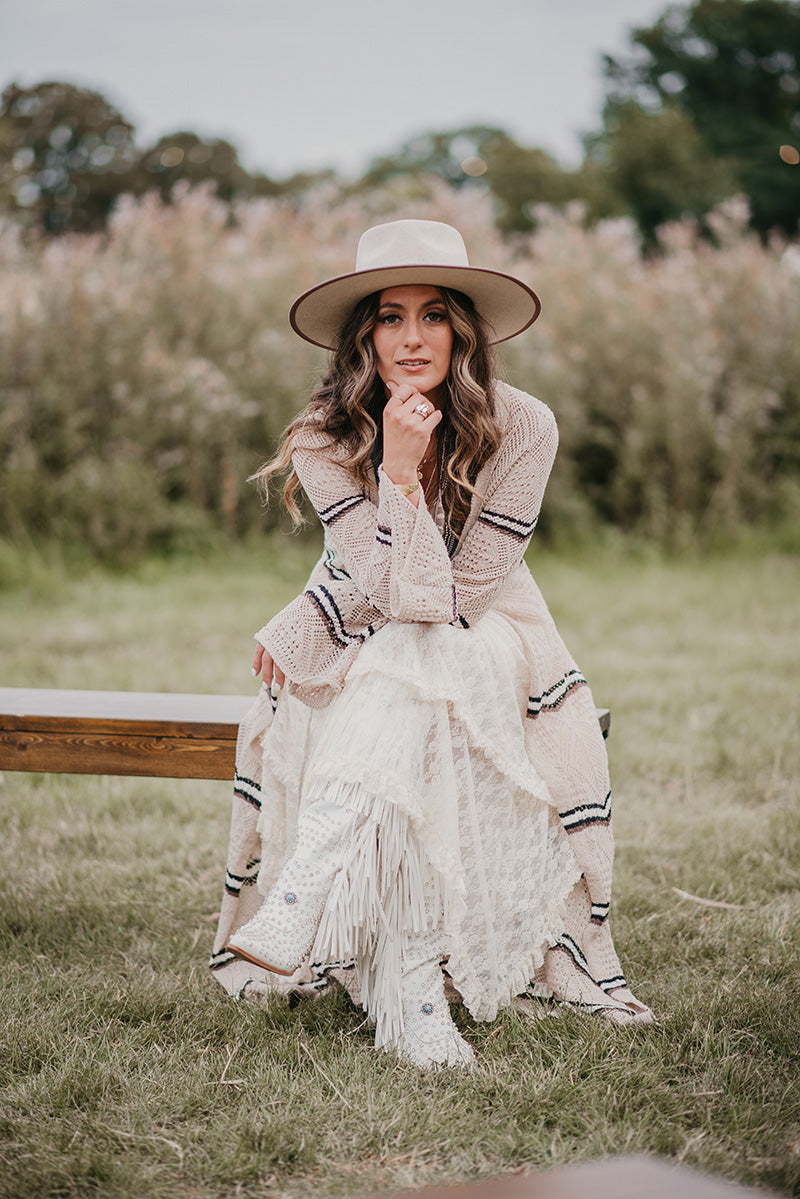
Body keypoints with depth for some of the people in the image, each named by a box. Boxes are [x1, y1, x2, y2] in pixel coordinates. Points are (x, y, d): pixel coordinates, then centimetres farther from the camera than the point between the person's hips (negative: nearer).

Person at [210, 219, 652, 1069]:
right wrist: (398, 469, -33)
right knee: (389, 707, -32)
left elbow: (460, 591, -17)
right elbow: (397, 592, -21)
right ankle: (409, 989, -32)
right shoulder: (325, 441, -14)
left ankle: (303, 918, -22)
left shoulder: (521, 429, -16)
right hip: (365, 655, 1)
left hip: (485, 651, 0)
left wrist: (303, 631, -19)